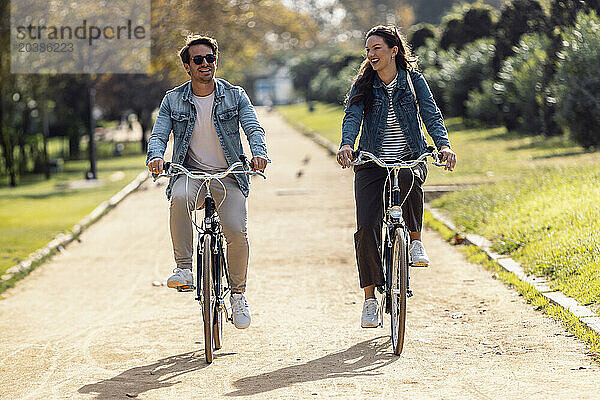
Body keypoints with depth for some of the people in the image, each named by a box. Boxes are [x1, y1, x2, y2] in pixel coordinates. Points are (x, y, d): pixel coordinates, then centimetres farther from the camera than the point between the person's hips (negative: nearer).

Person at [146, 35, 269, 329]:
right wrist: (156, 156, -26)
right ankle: (184, 268, -25)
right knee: (179, 198, -36)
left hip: (228, 174, 0)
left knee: (237, 232, -20)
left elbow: (253, 129, -6)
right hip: (190, 172, 0)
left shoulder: (235, 96, 4)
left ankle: (238, 293, 3)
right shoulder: (173, 100, 5)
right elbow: (158, 134, -2)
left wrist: (258, 153, -29)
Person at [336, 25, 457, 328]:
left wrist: (443, 145, -29)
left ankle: (415, 239, -13)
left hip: (410, 158, -1)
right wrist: (346, 144, -34)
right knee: (366, 227, -12)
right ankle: (370, 300, -2)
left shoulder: (414, 81, 1)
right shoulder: (363, 86, 2)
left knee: (407, 179, -38)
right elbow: (352, 118, -12)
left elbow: (432, 115, -9)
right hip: (372, 163, 1)